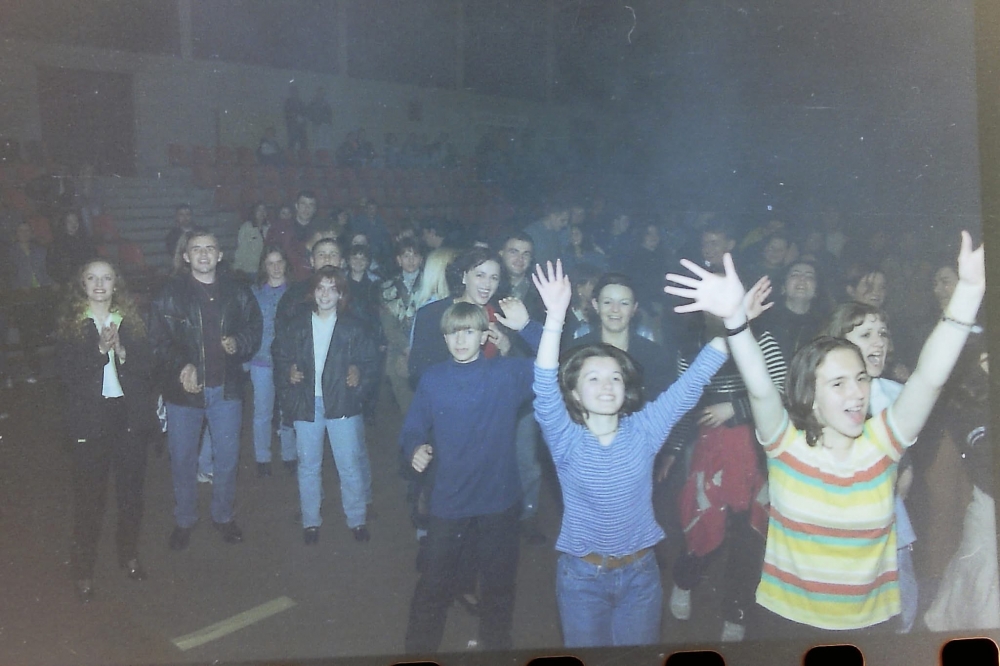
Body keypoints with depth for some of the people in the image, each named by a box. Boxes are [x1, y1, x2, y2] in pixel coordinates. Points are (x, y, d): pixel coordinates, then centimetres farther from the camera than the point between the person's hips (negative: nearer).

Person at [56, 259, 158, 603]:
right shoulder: (71, 324, 2)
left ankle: (129, 554, 29)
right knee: (89, 494, 1)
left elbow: (146, 363, -1)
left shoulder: (131, 320, 7)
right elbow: (67, 372, -8)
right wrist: (100, 349, -21)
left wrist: (122, 351, -19)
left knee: (131, 489, 10)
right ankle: (84, 570, 14)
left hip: (130, 413, 2)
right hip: (90, 417, -2)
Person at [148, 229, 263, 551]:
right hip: (183, 388, -1)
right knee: (183, 459, 9)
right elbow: (158, 339, -7)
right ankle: (184, 521, 28)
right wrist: (181, 366, -21)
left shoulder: (237, 292, 2)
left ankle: (224, 515, 32)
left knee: (227, 457, 11)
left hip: (226, 388, 2)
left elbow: (255, 328, 11)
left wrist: (239, 342, -10)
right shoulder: (170, 294, -4)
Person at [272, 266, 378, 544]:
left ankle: (357, 519, 17)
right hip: (306, 403, 2)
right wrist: (288, 374, -1)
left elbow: (371, 362, 5)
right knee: (308, 466, 10)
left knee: (350, 465, 0)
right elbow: (281, 356, 12)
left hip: (342, 404, -2)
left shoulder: (353, 328, 0)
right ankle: (310, 521, 23)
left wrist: (359, 374, -9)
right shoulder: (297, 324, 4)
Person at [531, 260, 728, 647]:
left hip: (640, 572, 2)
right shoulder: (566, 439, -13)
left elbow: (693, 381, -13)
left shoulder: (644, 429, -7)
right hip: (581, 574, -2)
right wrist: (555, 315, -41)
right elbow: (545, 389, -29)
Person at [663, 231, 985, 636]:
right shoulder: (786, 443, -11)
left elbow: (930, 378, -18)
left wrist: (969, 290, -29)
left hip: (870, 620, 2)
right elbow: (760, 389, -28)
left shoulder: (881, 443, -7)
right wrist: (734, 316, -45)